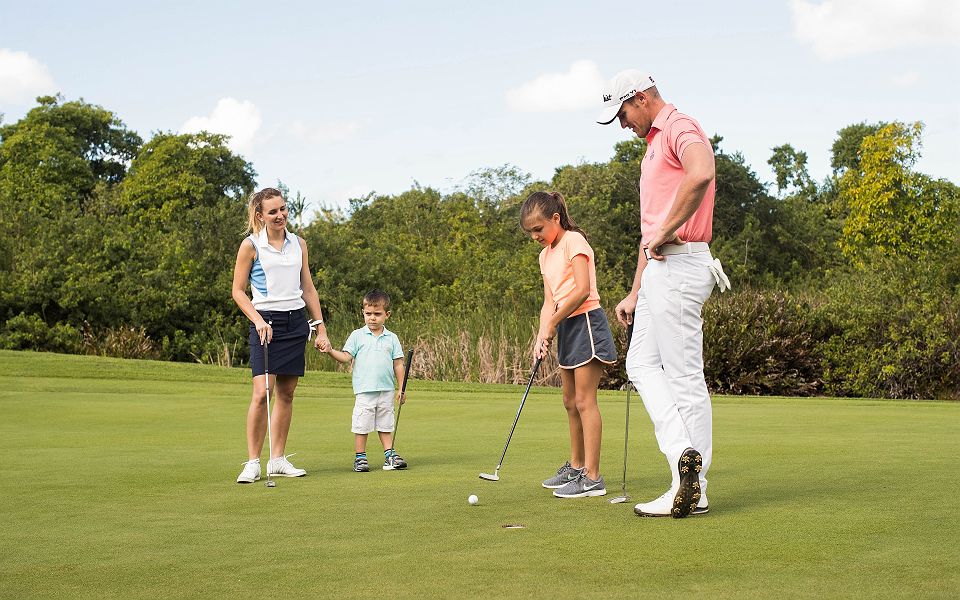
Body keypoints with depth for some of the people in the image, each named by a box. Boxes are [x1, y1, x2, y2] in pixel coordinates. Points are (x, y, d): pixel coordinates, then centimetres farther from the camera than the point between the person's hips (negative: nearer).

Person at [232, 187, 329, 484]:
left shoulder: (299, 243, 12)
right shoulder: (251, 245, -3)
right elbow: (238, 291, -1)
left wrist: (320, 326, 13)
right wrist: (258, 321, -14)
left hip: (296, 322, 5)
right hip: (265, 322, -5)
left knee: (286, 393, 6)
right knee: (261, 393, -14)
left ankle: (278, 459, 14)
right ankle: (252, 462, -7)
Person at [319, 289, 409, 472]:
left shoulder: (392, 338, 6)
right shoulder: (357, 335, 2)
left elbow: (398, 364, 8)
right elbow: (346, 357, -4)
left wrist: (401, 388, 6)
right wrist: (330, 351, -21)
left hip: (386, 390, 2)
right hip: (365, 390, -2)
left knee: (386, 425, 11)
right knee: (362, 426, 0)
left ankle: (389, 454, 18)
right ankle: (360, 457, 10)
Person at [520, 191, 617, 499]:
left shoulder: (574, 241, -10)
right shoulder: (545, 255, 16)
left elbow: (582, 290, -20)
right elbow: (550, 301, 11)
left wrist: (552, 324, -16)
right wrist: (541, 336, -4)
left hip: (585, 321, -9)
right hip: (565, 327, 9)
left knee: (584, 400, -11)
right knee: (570, 401, 14)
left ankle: (592, 477, -10)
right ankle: (576, 467, 26)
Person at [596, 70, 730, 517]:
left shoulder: (679, 127, -8)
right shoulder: (653, 146, 24)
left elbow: (701, 172, -33)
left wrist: (667, 232, -23)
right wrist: (634, 293, 23)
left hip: (680, 263, -11)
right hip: (660, 267, 11)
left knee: (684, 376, -7)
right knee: (641, 364, 10)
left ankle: (694, 492, -2)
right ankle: (684, 456, 6)